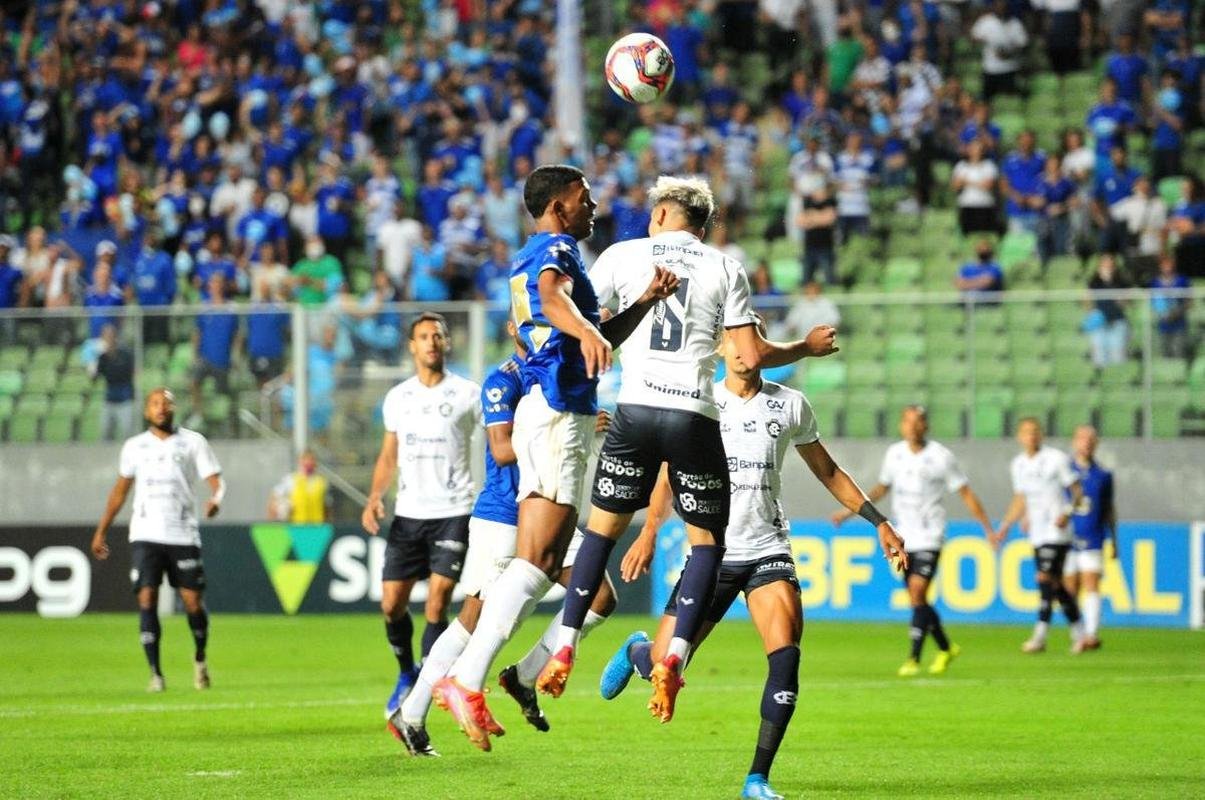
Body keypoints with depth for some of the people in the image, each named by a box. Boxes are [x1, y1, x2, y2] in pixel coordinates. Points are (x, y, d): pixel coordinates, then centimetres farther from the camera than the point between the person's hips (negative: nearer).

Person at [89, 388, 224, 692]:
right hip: (145, 535, 1)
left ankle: (200, 659, 25)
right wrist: (101, 531, 18)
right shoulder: (135, 447, 12)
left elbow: (215, 480, -1)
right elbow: (120, 490, 21)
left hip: (184, 535, -1)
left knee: (193, 601, -3)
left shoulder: (193, 442, 6)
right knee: (147, 599, -11)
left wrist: (216, 498, -24)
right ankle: (155, 673, -8)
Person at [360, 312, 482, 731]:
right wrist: (374, 497, 4)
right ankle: (406, 675, 25)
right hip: (408, 513, 4)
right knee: (391, 602, 2)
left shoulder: (467, 394, -1)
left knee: (437, 602, -12)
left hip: (453, 512, -4)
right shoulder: (397, 398, 11)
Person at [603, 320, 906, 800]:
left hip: (768, 549, 1)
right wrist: (649, 531, -15)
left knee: (785, 653, -21)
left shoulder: (790, 405, 7)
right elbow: (669, 474, 1)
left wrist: (878, 522, 14)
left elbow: (827, 471, 17)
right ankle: (636, 651, 38)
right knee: (663, 664, -3)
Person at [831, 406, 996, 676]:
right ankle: (946, 648, 28)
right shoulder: (894, 454, 7)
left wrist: (988, 529, -4)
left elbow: (966, 493, -1)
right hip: (902, 538, 5)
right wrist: (849, 511, 20)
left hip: (929, 538, -5)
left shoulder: (941, 457, -6)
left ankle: (913, 659, -17)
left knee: (917, 592, -18)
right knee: (916, 600, 7)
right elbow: (881, 488, 23)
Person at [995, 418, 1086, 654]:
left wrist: (1067, 512, -19)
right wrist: (1005, 527, 14)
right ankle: (1078, 633, 20)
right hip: (1037, 534, 6)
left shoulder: (1057, 459, -7)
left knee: (1046, 578, -15)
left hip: (1056, 531, -6)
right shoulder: (1018, 464, 11)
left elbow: (1077, 490, -3)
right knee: (1054, 584, 8)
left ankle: (1040, 636, -17)